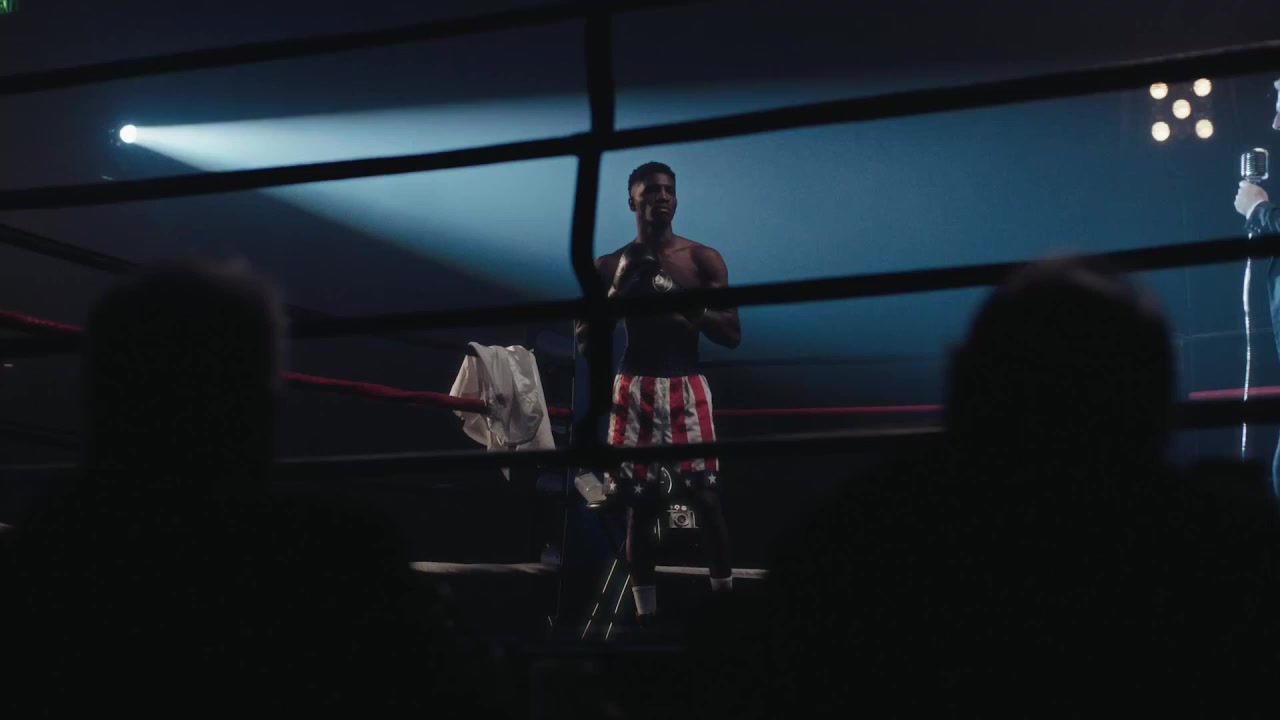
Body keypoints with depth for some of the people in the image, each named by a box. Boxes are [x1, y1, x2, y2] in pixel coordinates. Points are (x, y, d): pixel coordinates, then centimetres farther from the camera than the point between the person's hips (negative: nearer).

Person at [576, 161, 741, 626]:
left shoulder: (703, 259, 5)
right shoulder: (612, 266, 9)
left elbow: (732, 336, 1)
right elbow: (585, 338, 5)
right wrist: (620, 289, -8)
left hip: (688, 390, -1)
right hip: (634, 391, 1)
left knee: (706, 498, -9)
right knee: (639, 504, -1)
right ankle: (646, 616, 3)